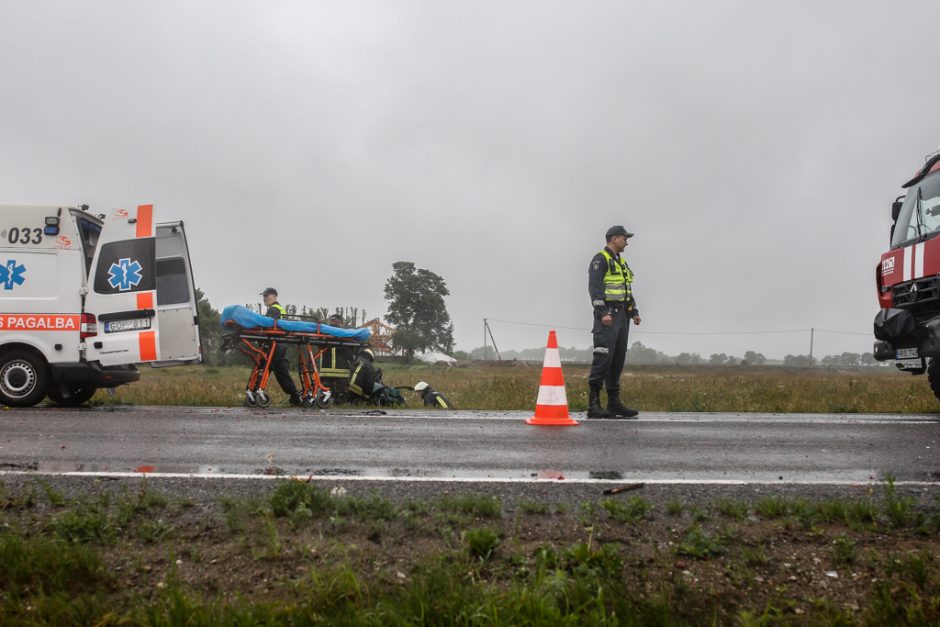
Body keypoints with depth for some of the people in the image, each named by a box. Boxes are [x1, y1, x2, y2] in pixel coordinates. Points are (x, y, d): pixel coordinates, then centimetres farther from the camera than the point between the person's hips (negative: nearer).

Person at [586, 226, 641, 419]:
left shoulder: (621, 262, 22)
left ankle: (614, 402, 12)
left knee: (618, 360, 8)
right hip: (607, 317, -9)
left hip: (622, 316, 9)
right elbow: (594, 287, -16)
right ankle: (593, 404, -14)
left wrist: (634, 312, 18)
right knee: (603, 357, -14)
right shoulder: (600, 259, -7)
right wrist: (603, 312, -24)